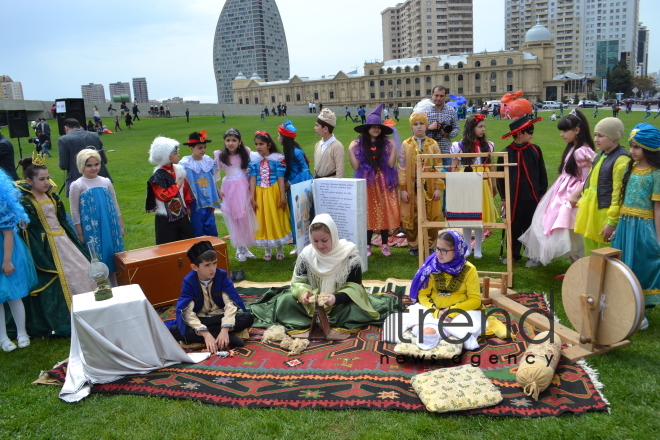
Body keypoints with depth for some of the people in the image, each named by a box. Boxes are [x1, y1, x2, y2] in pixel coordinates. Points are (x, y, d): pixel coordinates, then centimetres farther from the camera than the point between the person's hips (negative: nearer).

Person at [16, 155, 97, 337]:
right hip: (45, 247, -7)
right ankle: (64, 321, 6)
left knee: (82, 271, 9)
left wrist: (76, 242, 15)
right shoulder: (25, 202, -12)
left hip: (63, 240, 8)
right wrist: (42, 259, -19)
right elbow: (28, 232, -14)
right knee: (58, 280, -6)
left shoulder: (52, 196, 9)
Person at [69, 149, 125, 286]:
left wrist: (121, 227, 10)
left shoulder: (106, 182, 5)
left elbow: (115, 206, 11)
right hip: (91, 231, -4)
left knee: (113, 259, 11)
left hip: (110, 228, 4)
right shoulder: (77, 186, -6)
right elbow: (75, 213, -4)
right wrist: (80, 235, -6)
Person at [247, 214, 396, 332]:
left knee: (357, 310, -34)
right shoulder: (306, 254, -8)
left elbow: (354, 288, -17)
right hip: (313, 301, 3)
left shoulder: (349, 255, -16)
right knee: (285, 301, -21)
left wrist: (336, 298, -37)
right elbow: (298, 281, -2)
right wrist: (302, 292, -27)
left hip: (340, 302, -2)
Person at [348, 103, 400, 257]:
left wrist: (394, 148, -14)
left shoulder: (386, 143, 0)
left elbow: (391, 164, -8)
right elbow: (356, 166, -6)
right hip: (367, 183, 0)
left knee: (385, 213, 3)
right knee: (368, 214, 4)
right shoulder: (359, 144, -1)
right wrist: (350, 150, -14)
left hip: (384, 184, 1)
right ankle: (367, 245, 16)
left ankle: (385, 245, 16)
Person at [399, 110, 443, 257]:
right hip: (412, 188, 0)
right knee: (411, 216, 4)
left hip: (429, 188, 1)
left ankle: (431, 244, 17)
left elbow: (438, 167, 2)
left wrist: (439, 188, -4)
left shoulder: (433, 145, 4)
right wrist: (403, 189, -5)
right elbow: (402, 168, 0)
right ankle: (413, 245, 16)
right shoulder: (406, 145, 2)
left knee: (431, 216, 4)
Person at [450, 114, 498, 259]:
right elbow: (454, 168, 1)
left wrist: (493, 186, 14)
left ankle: (478, 249, 14)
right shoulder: (460, 146, -2)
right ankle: (467, 247, 20)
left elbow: (490, 167, 12)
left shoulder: (487, 145, 7)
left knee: (480, 216, 3)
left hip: (482, 184, 2)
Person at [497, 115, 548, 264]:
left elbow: (542, 173, 7)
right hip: (514, 198, -1)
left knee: (532, 226, 7)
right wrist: (503, 198, 3)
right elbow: (500, 177, 1)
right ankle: (513, 254, 25)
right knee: (514, 227, 8)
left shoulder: (535, 150, 0)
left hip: (532, 197, 1)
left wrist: (542, 193, 7)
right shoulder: (506, 153, -6)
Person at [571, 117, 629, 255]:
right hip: (590, 210, 9)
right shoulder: (601, 155, 9)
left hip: (604, 213, -9)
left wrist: (612, 222, -19)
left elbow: (619, 193, -20)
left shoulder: (621, 160, -19)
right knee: (589, 253, 19)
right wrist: (582, 205, 17)